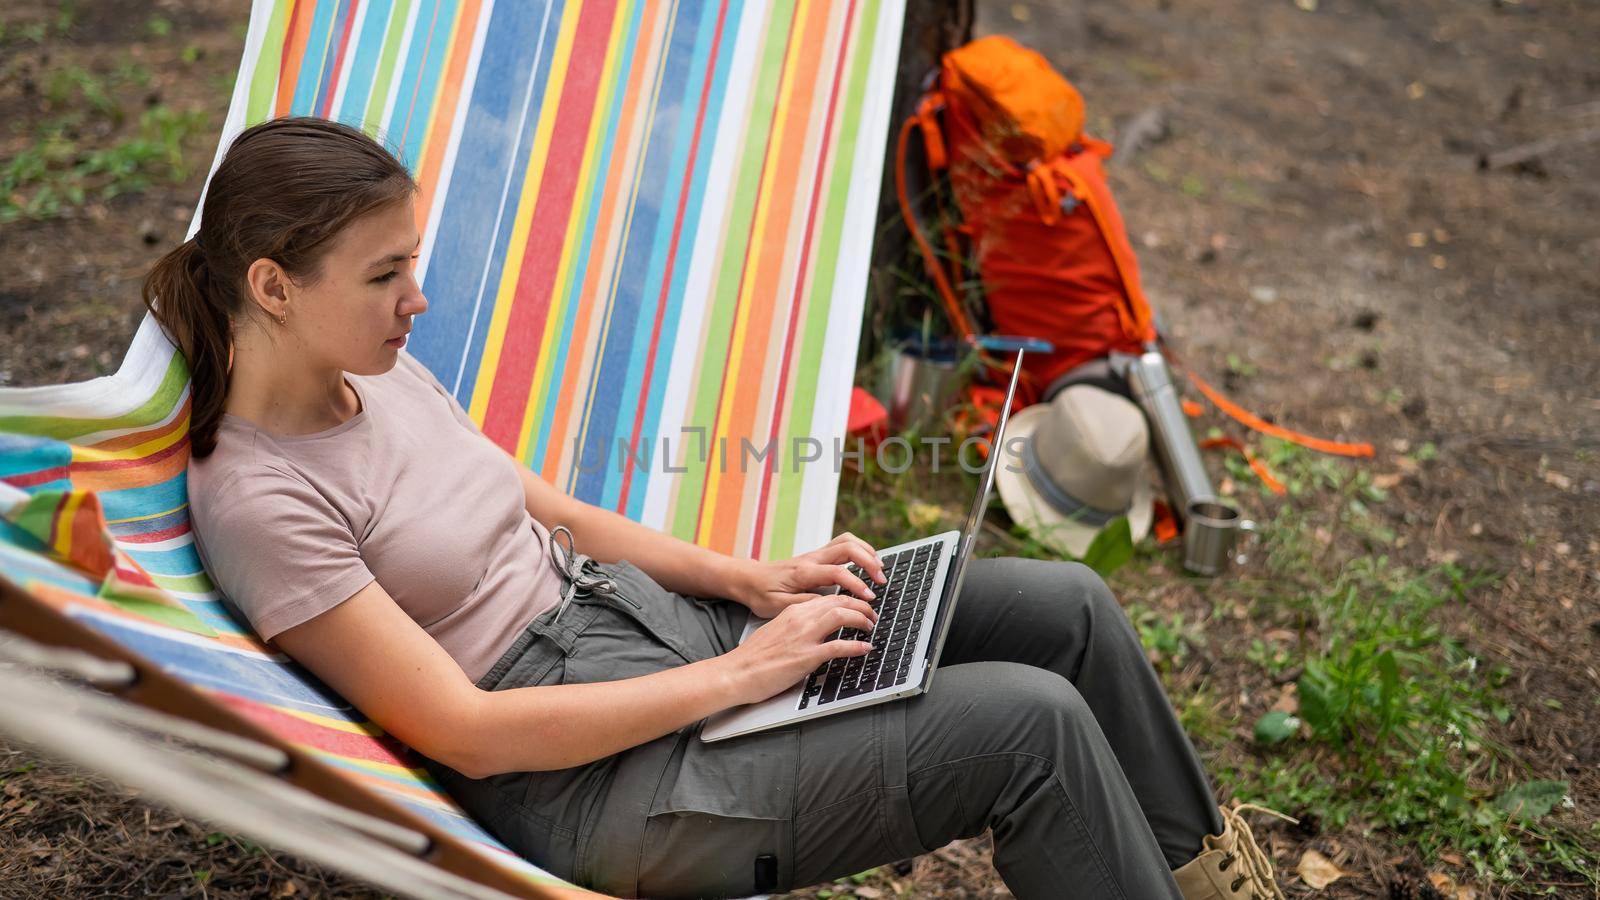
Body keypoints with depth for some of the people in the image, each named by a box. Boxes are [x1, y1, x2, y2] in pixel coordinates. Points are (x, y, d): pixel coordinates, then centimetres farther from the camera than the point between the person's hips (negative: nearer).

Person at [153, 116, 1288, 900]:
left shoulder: (379, 374, 7)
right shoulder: (258, 504, -17)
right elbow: (464, 732, -20)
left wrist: (751, 580, 0)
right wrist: (741, 673, -19)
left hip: (657, 615, 8)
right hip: (591, 787, -8)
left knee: (1066, 606, 1)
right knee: (1029, 721, -20)